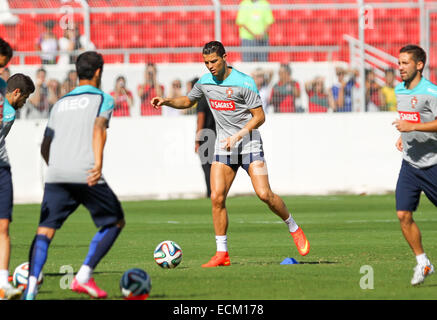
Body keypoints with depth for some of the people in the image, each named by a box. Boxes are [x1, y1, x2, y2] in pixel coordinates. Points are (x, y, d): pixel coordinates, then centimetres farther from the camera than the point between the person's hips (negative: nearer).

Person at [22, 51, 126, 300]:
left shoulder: (60, 104, 26)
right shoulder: (103, 99, 11)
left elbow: (45, 147, 24)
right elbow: (99, 127, -10)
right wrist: (98, 163, -22)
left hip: (55, 176, 4)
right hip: (87, 175, -4)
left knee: (45, 231, 0)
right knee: (115, 222, 15)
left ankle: (31, 287, -23)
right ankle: (84, 276, 2)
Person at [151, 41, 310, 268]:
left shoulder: (244, 82, -13)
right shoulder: (205, 82, 5)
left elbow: (259, 116, -11)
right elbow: (188, 101, 24)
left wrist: (238, 136, -20)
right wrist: (166, 101, 6)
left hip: (249, 144, -5)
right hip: (223, 146, 5)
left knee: (264, 194, -15)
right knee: (217, 197, -9)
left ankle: (294, 229, 10)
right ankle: (222, 253, -3)